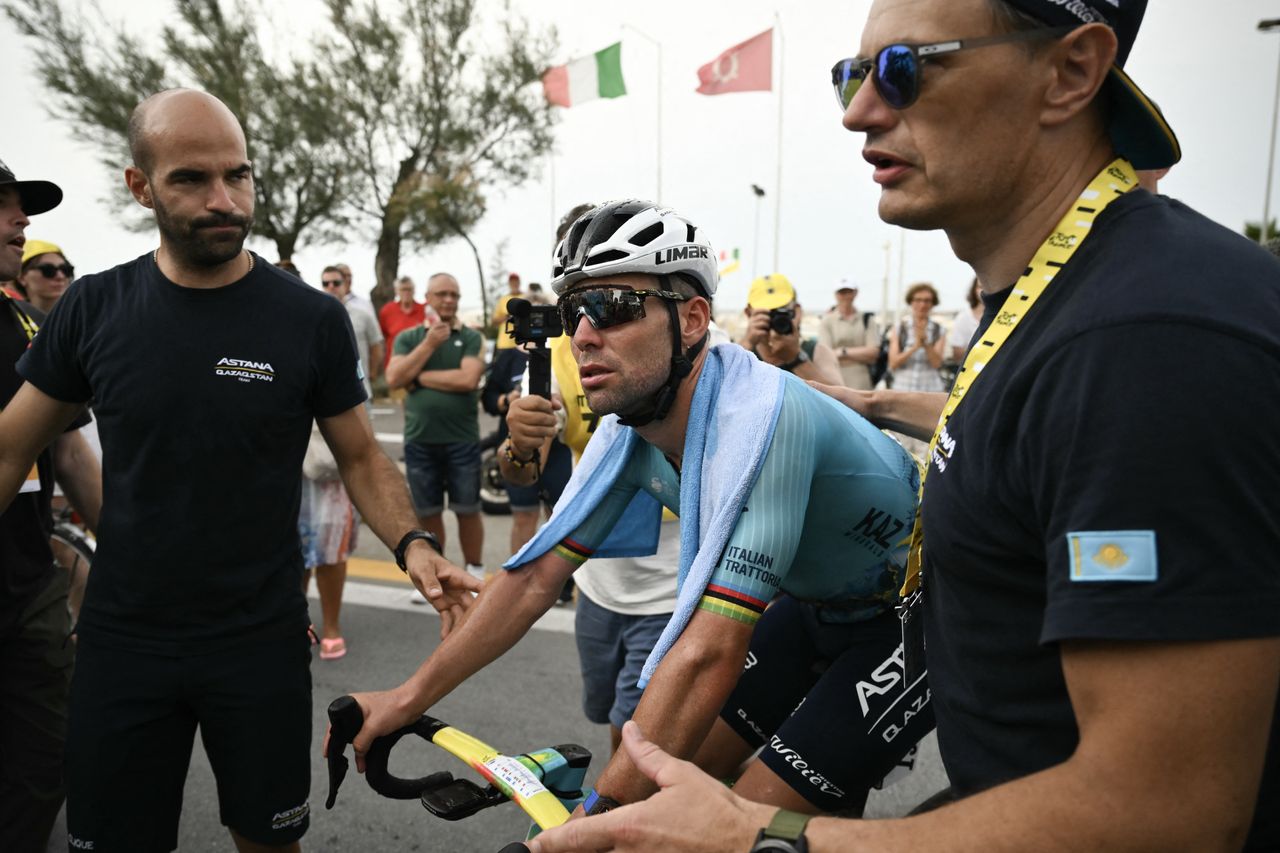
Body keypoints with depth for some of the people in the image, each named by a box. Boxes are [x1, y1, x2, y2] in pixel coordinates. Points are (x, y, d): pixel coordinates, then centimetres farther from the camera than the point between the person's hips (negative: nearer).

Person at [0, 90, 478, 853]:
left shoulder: (312, 318, -9)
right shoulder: (94, 307, -3)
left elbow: (362, 457, -1)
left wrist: (412, 545, -18)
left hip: (263, 640, -1)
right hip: (123, 642, 2)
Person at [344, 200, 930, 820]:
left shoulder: (756, 414, -35)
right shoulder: (628, 427, -10)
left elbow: (710, 651, -40)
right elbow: (537, 576, -5)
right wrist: (408, 698, -7)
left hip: (909, 613, -6)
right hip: (817, 606, 7)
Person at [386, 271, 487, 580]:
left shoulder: (471, 338, -1)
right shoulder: (407, 337, 6)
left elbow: (468, 379, -17)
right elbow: (394, 378, -9)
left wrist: (419, 377, -10)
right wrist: (430, 344, -12)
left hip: (462, 440, -2)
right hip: (419, 440, 2)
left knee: (467, 510, 7)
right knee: (427, 512, 11)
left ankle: (475, 573, 22)